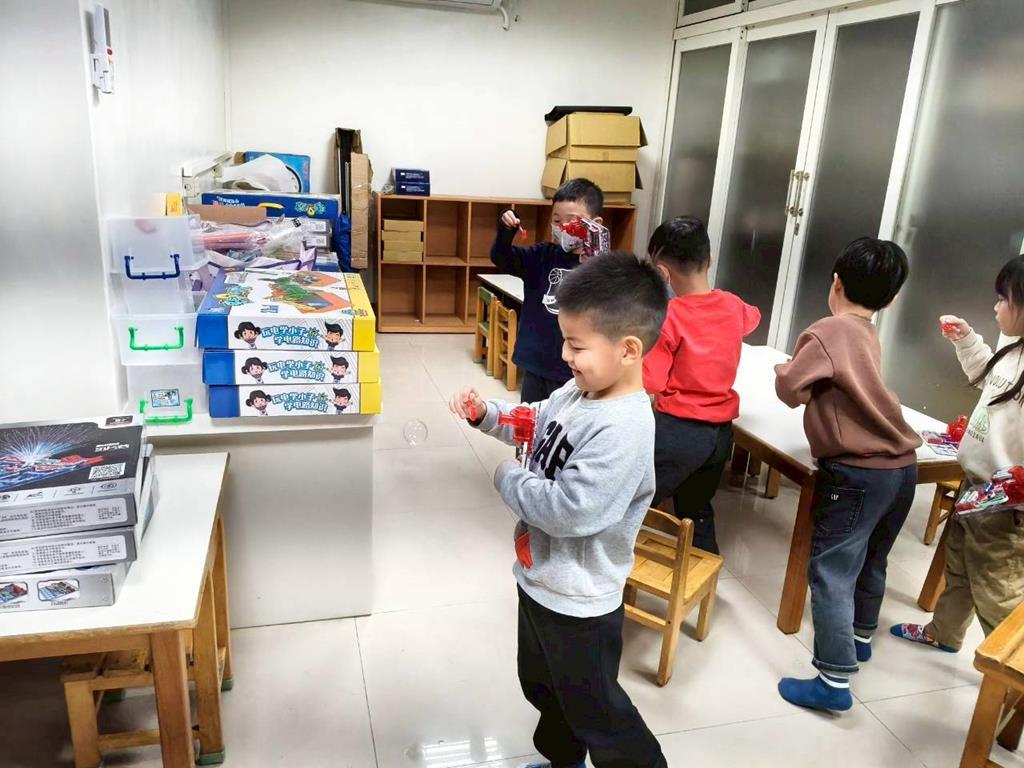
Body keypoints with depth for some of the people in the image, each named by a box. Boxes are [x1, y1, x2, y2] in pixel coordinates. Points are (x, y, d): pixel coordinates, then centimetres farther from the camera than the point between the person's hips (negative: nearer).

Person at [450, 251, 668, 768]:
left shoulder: (622, 430, -33)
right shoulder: (579, 390, -4)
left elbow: (568, 510, -34)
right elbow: (537, 425, 15)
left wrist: (507, 478, -19)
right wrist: (486, 414, -1)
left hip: (578, 603, -9)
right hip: (540, 578, 10)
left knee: (593, 709, 13)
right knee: (542, 686, 30)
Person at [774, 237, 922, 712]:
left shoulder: (828, 331, -12)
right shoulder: (868, 335, 12)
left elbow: (792, 390, -13)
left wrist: (786, 369, 5)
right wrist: (810, 369, 12)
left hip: (857, 472, -9)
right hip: (900, 465, 9)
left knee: (830, 572, -3)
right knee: (870, 560, 25)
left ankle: (834, 682, 1)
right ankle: (860, 638, 44)